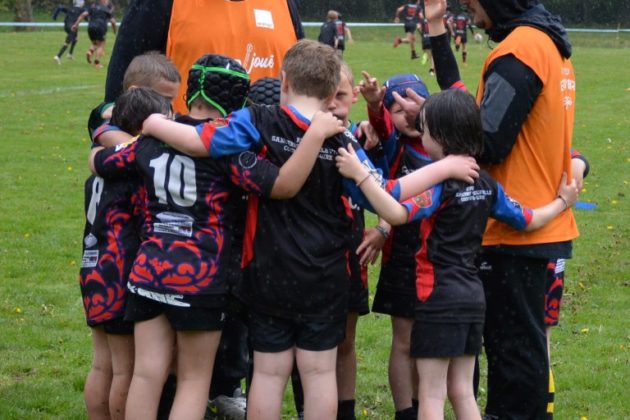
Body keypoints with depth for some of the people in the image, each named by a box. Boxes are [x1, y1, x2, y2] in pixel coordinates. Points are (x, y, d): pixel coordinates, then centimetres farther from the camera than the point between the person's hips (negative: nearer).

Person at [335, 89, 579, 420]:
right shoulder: (486, 183, 7)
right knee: (462, 391, 14)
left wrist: (360, 174, -31)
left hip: (439, 298, -7)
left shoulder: (441, 182, -14)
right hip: (473, 294, 7)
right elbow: (530, 220, 14)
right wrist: (561, 202, 32)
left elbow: (396, 213, -29)